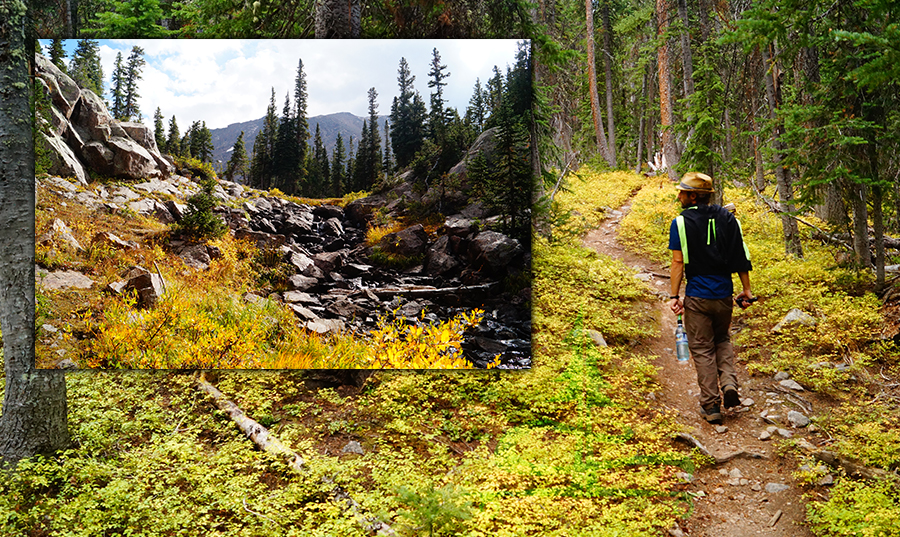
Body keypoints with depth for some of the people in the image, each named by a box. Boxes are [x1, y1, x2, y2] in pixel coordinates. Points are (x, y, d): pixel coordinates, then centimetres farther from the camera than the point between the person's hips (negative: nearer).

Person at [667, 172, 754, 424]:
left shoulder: (681, 222, -8)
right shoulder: (727, 218, 3)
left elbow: (678, 262, -12)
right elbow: (742, 257, 3)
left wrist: (674, 295, -8)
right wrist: (746, 290, 10)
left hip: (697, 296, -4)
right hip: (724, 294, 4)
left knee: (702, 349, 6)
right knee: (722, 340, 25)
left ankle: (711, 406, 8)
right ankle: (729, 383, 4)